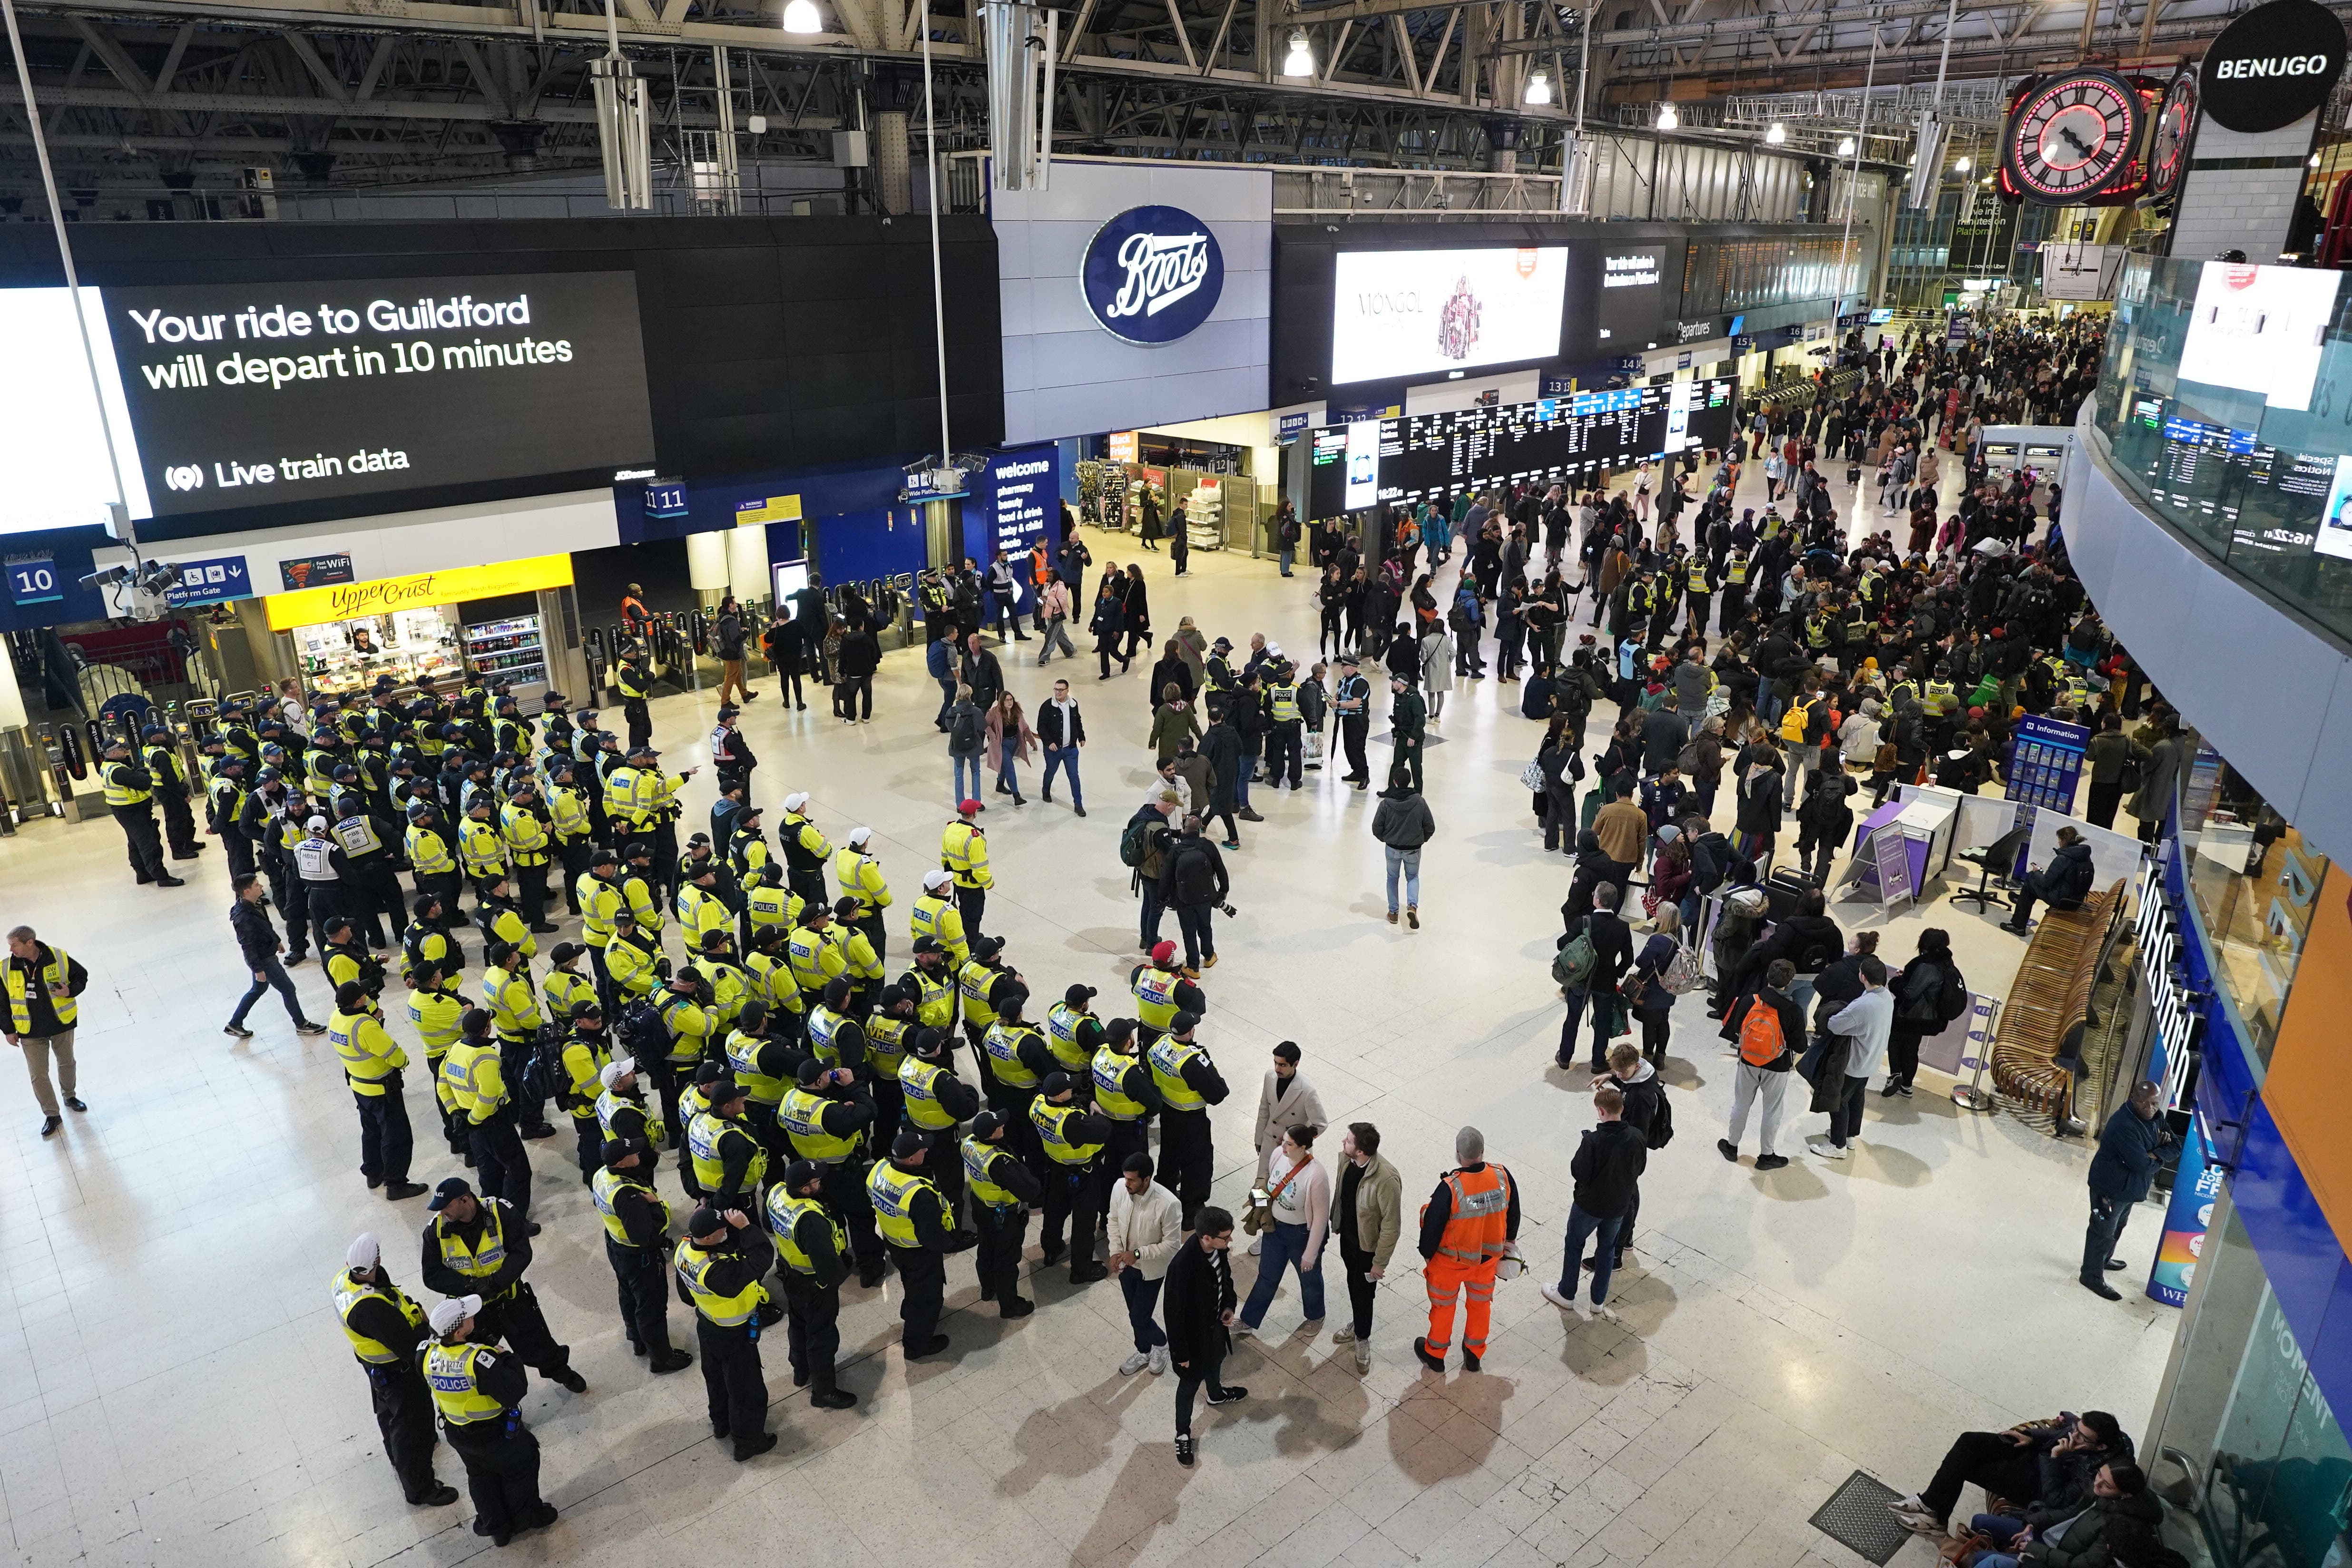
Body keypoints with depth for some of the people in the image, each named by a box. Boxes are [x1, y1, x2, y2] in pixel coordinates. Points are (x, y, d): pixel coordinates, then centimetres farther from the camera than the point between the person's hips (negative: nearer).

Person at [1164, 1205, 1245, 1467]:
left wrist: (1229, 1305, -3)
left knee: (1216, 1360, 34)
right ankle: (1183, 1435, 42)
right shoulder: (1182, 1266, -42)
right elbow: (1174, 1313, -29)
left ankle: (1216, 1394, 66)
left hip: (1216, 1322, 7)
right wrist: (1181, 1353, -18)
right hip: (1194, 1332, -7)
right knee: (1191, 1383, 17)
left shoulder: (1218, 1247, -21)